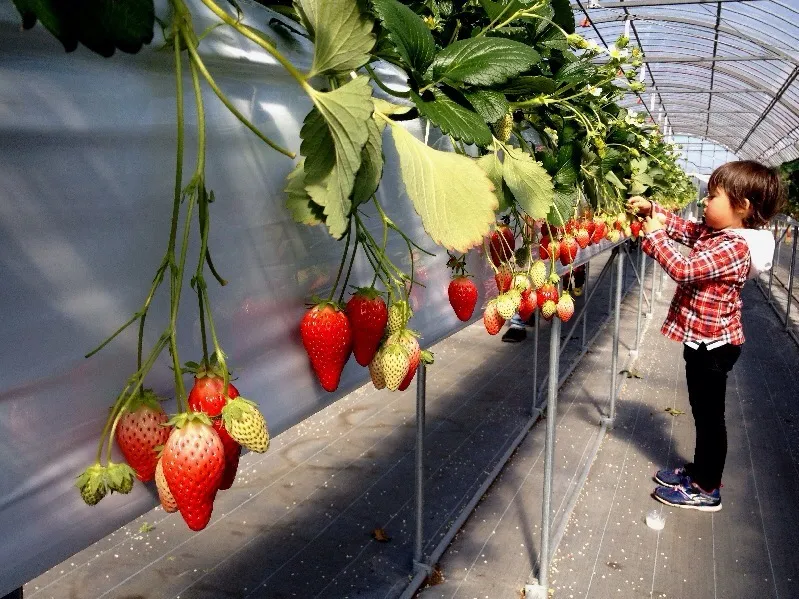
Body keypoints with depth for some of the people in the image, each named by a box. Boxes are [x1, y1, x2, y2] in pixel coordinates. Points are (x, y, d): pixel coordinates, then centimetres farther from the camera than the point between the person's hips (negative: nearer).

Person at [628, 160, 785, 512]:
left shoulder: (734, 248, -25)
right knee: (703, 412, 20)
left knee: (709, 416, 3)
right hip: (704, 339, 9)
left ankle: (707, 490, 17)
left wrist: (654, 236, -20)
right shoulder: (715, 233, 3)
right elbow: (685, 229, 17)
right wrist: (651, 210, 5)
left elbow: (684, 269, -30)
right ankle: (700, 470, 36)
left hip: (713, 344, -9)